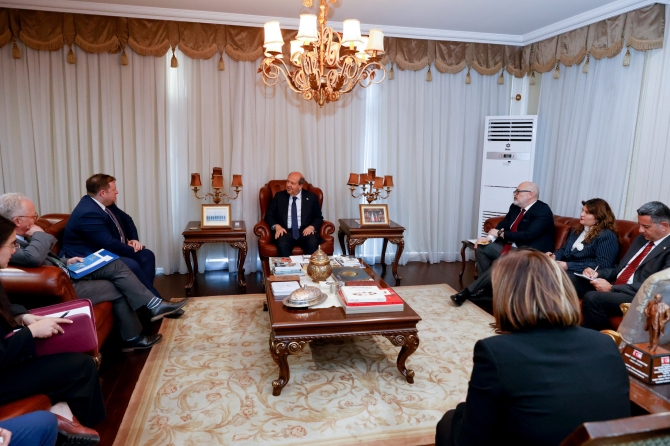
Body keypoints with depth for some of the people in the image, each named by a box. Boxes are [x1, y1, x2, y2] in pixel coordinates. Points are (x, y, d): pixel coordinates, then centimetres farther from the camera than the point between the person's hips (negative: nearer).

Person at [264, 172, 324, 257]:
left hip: (305, 231, 0)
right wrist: (277, 226, -8)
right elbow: (269, 215, 12)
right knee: (282, 245, -33)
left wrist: (312, 227, -9)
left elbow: (318, 217, 12)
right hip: (285, 231, 0)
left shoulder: (311, 197, 9)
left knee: (313, 244, -32)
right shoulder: (279, 196, 11)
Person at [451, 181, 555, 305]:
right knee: (481, 248, -8)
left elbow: (528, 235, -25)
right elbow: (503, 225, 8)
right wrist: (489, 237, -13)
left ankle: (469, 291, -23)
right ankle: (484, 285, -2)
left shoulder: (543, 212, -16)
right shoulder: (515, 207, 9)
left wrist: (500, 234, -17)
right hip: (510, 247, 9)